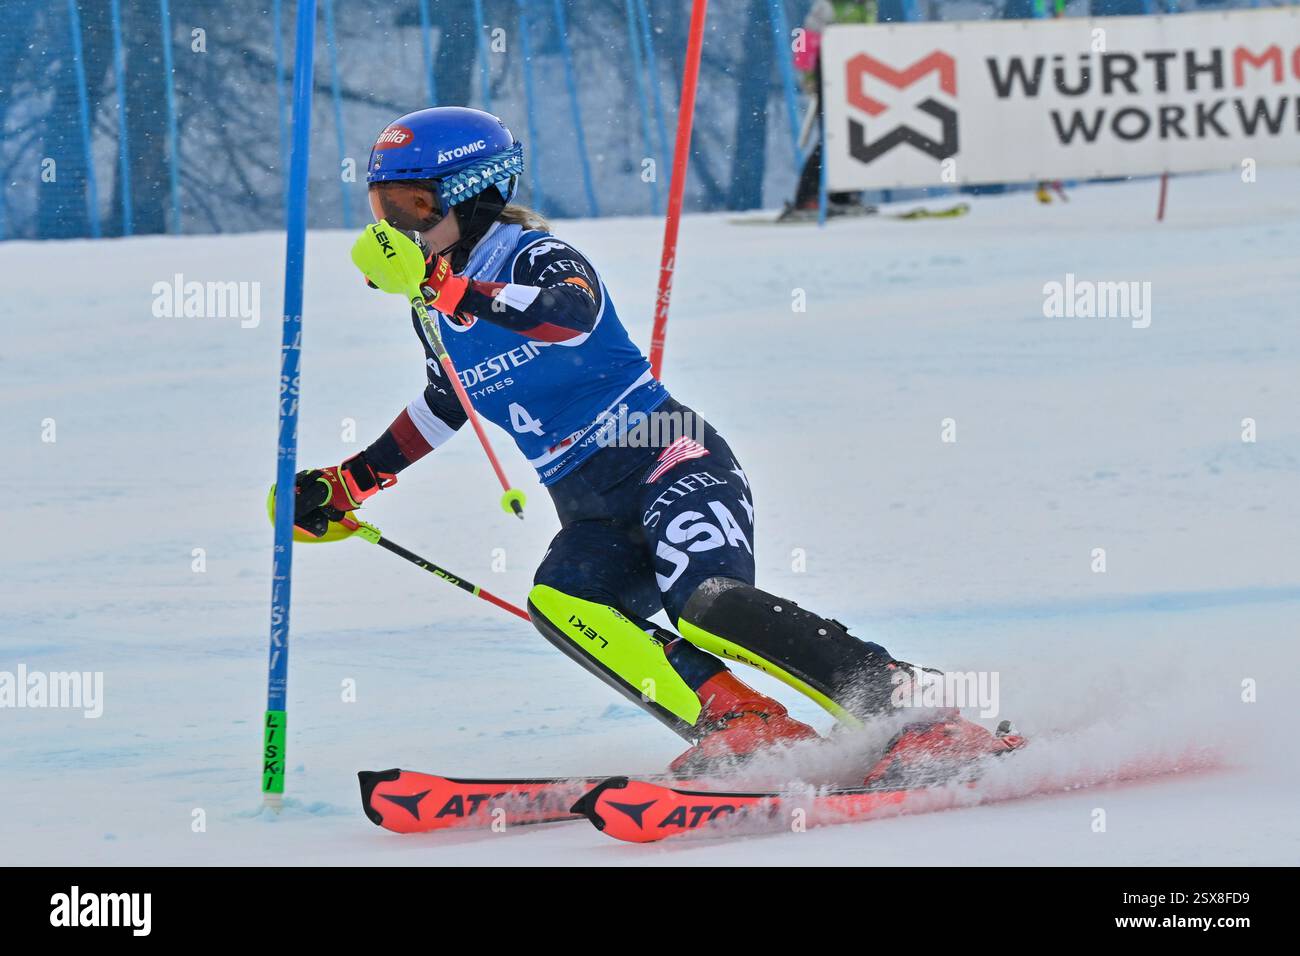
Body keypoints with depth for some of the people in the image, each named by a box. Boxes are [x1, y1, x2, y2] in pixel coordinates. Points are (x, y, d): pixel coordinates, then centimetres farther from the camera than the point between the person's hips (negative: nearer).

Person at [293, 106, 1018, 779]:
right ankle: (737, 726, -34)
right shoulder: (436, 310, 16)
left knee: (714, 607, -31)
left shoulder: (532, 255, -8)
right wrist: (345, 486, 32)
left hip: (667, 462, -7)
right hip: (594, 518, 7)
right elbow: (440, 410, 35)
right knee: (558, 601, -26)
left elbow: (572, 315, -33)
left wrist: (459, 289, -42)